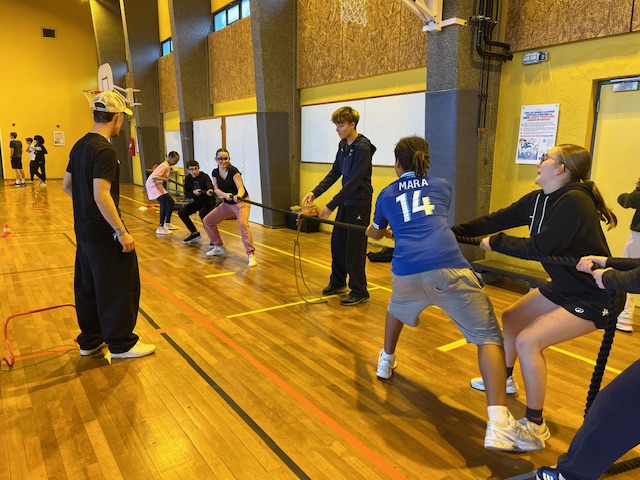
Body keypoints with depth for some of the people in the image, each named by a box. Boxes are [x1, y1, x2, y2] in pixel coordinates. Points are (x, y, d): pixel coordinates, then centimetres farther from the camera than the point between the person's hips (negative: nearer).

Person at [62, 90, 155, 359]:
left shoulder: (80, 146, 9)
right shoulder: (104, 151, -19)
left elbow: (67, 185, 16)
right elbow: (102, 195, -26)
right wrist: (122, 232, -23)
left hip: (84, 230, 9)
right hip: (104, 233, -9)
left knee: (87, 285, 16)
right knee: (120, 286, 2)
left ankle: (90, 341, 29)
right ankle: (121, 344, 13)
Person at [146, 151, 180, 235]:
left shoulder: (168, 166, 7)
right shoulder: (165, 166, -21)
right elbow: (154, 177, -32)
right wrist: (165, 179, -45)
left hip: (158, 185, 10)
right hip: (152, 185, -10)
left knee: (171, 202, 11)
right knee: (164, 204, -20)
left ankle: (167, 224, 23)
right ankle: (160, 228, -17)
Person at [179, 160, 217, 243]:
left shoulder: (204, 177, -20)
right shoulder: (187, 178, -3)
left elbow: (210, 186, -40)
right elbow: (186, 195, -3)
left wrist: (210, 191, -64)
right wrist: (193, 192, -24)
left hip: (209, 201, -7)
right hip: (197, 202, 7)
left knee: (202, 213, -35)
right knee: (181, 212, -6)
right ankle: (195, 233, 11)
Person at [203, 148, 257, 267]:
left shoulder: (234, 171, -18)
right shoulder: (215, 173, -1)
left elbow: (241, 188, -27)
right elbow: (216, 190, -6)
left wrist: (238, 196, -50)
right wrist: (225, 195, -28)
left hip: (241, 202, -7)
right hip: (226, 203, 7)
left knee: (243, 223, -32)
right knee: (207, 220, 8)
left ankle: (251, 254, -31)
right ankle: (219, 247, 23)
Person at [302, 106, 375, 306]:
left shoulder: (363, 147, -20)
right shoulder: (343, 145, 6)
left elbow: (353, 181, -24)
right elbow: (335, 173, 9)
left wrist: (331, 206, -25)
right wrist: (315, 192, -3)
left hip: (359, 204, -8)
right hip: (346, 202, 8)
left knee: (354, 248, -3)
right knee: (337, 242, 14)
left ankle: (359, 292, 10)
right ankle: (338, 282, 32)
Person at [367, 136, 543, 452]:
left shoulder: (386, 195, 24)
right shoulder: (442, 186, 24)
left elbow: (376, 234, 42)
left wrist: (371, 230, 67)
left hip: (405, 271, 2)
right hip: (447, 267, -2)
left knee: (397, 308, 36)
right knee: (489, 337, 2)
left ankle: (386, 362, 52)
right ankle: (499, 425, -11)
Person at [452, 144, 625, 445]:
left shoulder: (574, 202, -27)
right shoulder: (538, 200, 0)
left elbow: (539, 248, -31)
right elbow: (497, 220, 2)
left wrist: (496, 243, -18)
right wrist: (453, 232, 1)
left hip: (595, 297, -9)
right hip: (564, 286, 9)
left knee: (528, 341, -18)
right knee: (511, 318, 18)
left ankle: (535, 425, -2)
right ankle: (505, 379, 43)